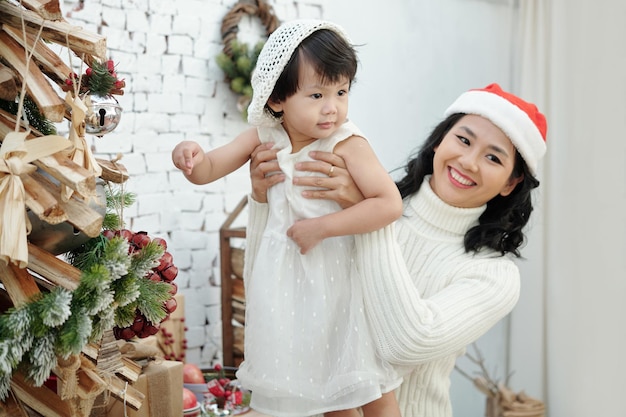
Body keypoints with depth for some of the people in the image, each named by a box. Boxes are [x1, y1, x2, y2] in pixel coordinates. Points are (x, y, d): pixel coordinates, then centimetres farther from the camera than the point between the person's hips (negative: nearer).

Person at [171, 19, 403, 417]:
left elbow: (390, 204, -28)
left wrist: (320, 227, -28)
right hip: (286, 277, 5)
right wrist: (191, 155, -25)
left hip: (337, 276, -4)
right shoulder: (265, 136, -6)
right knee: (324, 383, 22)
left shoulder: (347, 144, -21)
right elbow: (208, 170, -1)